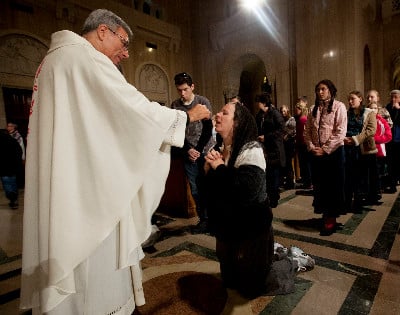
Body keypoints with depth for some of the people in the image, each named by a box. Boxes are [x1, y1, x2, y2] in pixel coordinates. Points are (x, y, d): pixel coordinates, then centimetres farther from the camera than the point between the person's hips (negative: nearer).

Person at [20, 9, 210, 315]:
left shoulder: (55, 59, 21)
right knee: (95, 267, 4)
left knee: (71, 259, 19)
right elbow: (138, 109, -15)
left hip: (64, 188, 10)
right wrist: (187, 115, -2)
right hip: (87, 189, -10)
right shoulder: (85, 56, -11)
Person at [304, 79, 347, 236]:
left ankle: (331, 218, 14)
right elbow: (307, 131, 9)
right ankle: (324, 214, 25)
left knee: (334, 186, 3)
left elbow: (340, 132, -11)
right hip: (316, 153, 5)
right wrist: (311, 147, -6)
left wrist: (325, 149, -15)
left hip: (334, 152, -4)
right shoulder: (313, 109, 13)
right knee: (319, 185, 10)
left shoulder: (339, 106, -2)